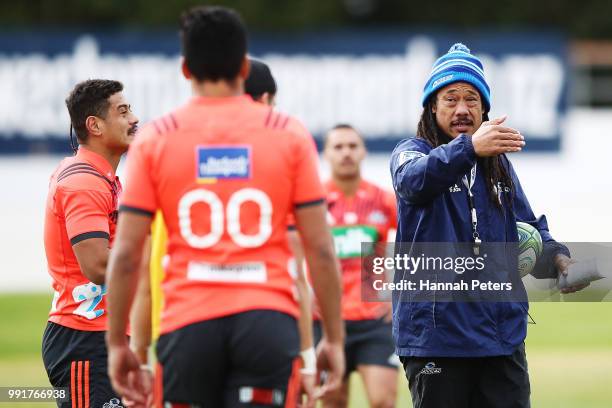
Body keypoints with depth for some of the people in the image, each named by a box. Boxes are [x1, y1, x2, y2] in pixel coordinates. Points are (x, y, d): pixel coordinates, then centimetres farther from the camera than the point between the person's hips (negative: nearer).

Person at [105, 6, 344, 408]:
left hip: (188, 323, 1)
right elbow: (321, 251, 3)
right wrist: (334, 338, 10)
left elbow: (125, 254, 2)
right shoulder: (288, 135, 5)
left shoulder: (155, 139, 5)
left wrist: (117, 342, 10)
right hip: (268, 318, -1)